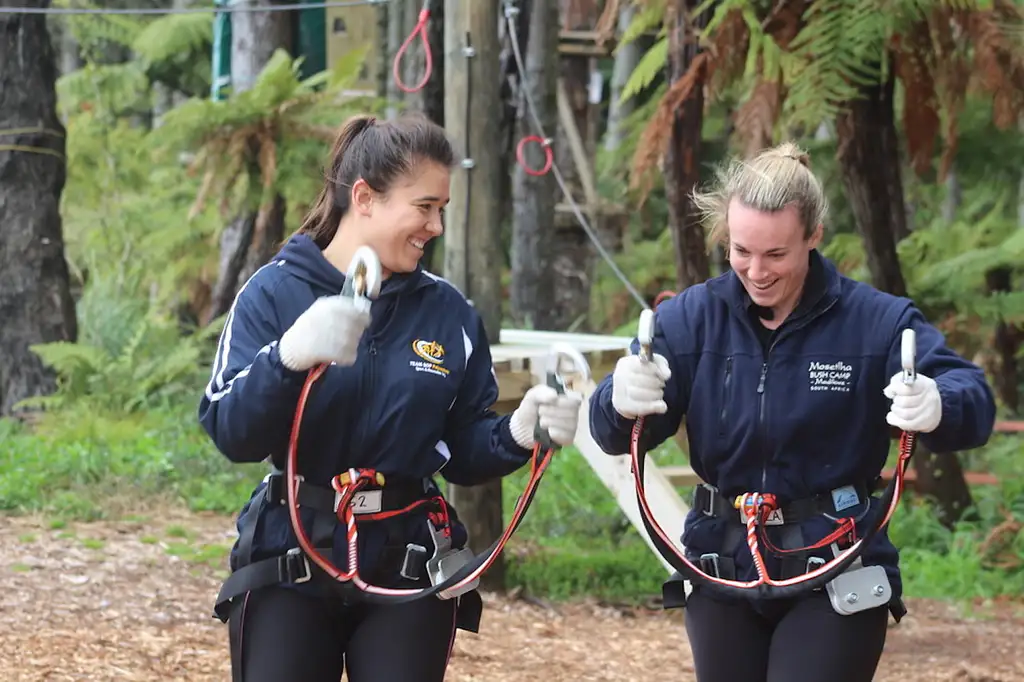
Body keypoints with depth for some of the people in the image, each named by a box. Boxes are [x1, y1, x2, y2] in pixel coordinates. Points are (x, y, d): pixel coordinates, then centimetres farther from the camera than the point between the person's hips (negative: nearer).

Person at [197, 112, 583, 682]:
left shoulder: (449, 313, 4)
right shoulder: (275, 293, -4)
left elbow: (463, 454, 8)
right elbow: (232, 435, -14)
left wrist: (517, 434, -14)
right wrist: (289, 357, -31)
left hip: (408, 571, 2)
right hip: (288, 568, -2)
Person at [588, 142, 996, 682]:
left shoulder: (876, 322, -8)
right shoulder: (692, 317, -2)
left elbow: (973, 401, -14)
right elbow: (613, 434, -7)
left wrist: (937, 407, -39)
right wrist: (621, 401, -33)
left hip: (837, 576, -3)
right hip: (720, 573, 4)